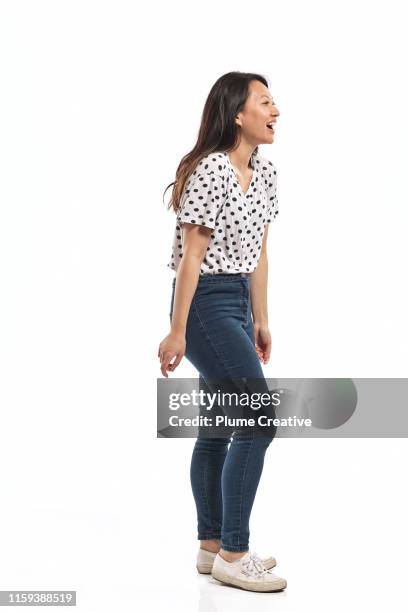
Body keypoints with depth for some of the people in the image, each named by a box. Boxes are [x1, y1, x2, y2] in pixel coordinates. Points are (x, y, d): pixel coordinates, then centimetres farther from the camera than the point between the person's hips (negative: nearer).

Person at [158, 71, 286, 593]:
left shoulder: (265, 172, 9)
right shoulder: (211, 169, -17)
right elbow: (191, 255, -18)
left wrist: (260, 321, 16)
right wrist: (176, 330, -16)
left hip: (237, 303, 9)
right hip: (205, 303, -9)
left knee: (218, 427, 12)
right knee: (258, 421, -11)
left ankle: (212, 545, 21)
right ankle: (232, 556, -3)